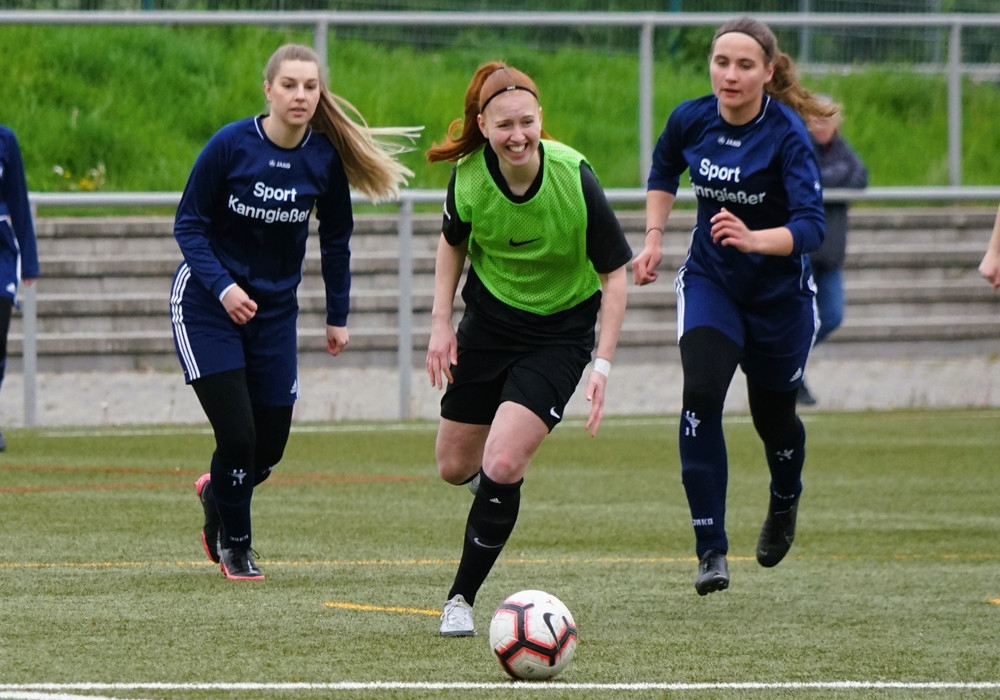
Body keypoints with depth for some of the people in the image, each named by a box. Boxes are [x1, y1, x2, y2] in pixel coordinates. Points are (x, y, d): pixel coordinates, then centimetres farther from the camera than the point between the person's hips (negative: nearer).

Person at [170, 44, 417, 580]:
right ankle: (233, 546, 14)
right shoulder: (231, 145, -17)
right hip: (207, 306, -4)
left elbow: (335, 238, 7)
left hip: (274, 310, 4)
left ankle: (217, 493, 41)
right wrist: (223, 287, -25)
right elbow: (189, 225, -11)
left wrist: (337, 316, 10)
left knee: (269, 448, 6)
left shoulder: (326, 158, -8)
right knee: (237, 434, -11)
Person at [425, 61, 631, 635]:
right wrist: (441, 323, 0)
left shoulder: (574, 178, -25)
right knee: (455, 467, 12)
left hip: (560, 334, -4)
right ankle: (496, 478, 51)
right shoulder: (470, 177, -17)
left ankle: (462, 598, -1)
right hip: (489, 322, 4)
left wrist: (604, 363, -20)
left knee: (501, 465, -18)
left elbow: (614, 272, -15)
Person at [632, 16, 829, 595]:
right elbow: (664, 171, 14)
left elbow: (810, 227, -31)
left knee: (772, 414, 13)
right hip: (710, 281, 2)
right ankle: (712, 549, -17)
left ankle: (785, 503, 49)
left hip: (780, 292, -2)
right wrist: (654, 236, 3)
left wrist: (754, 239, -48)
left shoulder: (788, 134, -23)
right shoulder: (691, 120, -10)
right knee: (701, 396, -20)